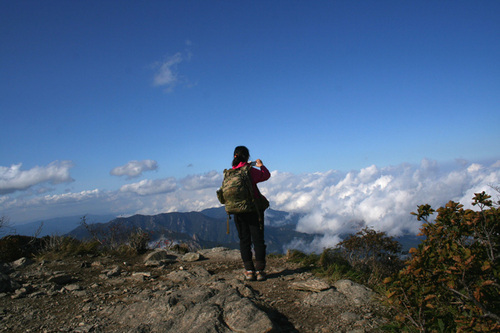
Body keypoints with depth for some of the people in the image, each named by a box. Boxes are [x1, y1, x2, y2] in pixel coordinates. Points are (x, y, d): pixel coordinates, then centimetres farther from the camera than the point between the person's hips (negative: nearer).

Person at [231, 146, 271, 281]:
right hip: (253, 209, -3)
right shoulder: (250, 171, -12)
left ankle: (249, 271, 9)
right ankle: (260, 271, 6)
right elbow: (266, 175, -2)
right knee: (258, 240, 5)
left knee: (244, 241, 10)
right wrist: (261, 166, 13)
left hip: (238, 212, 4)